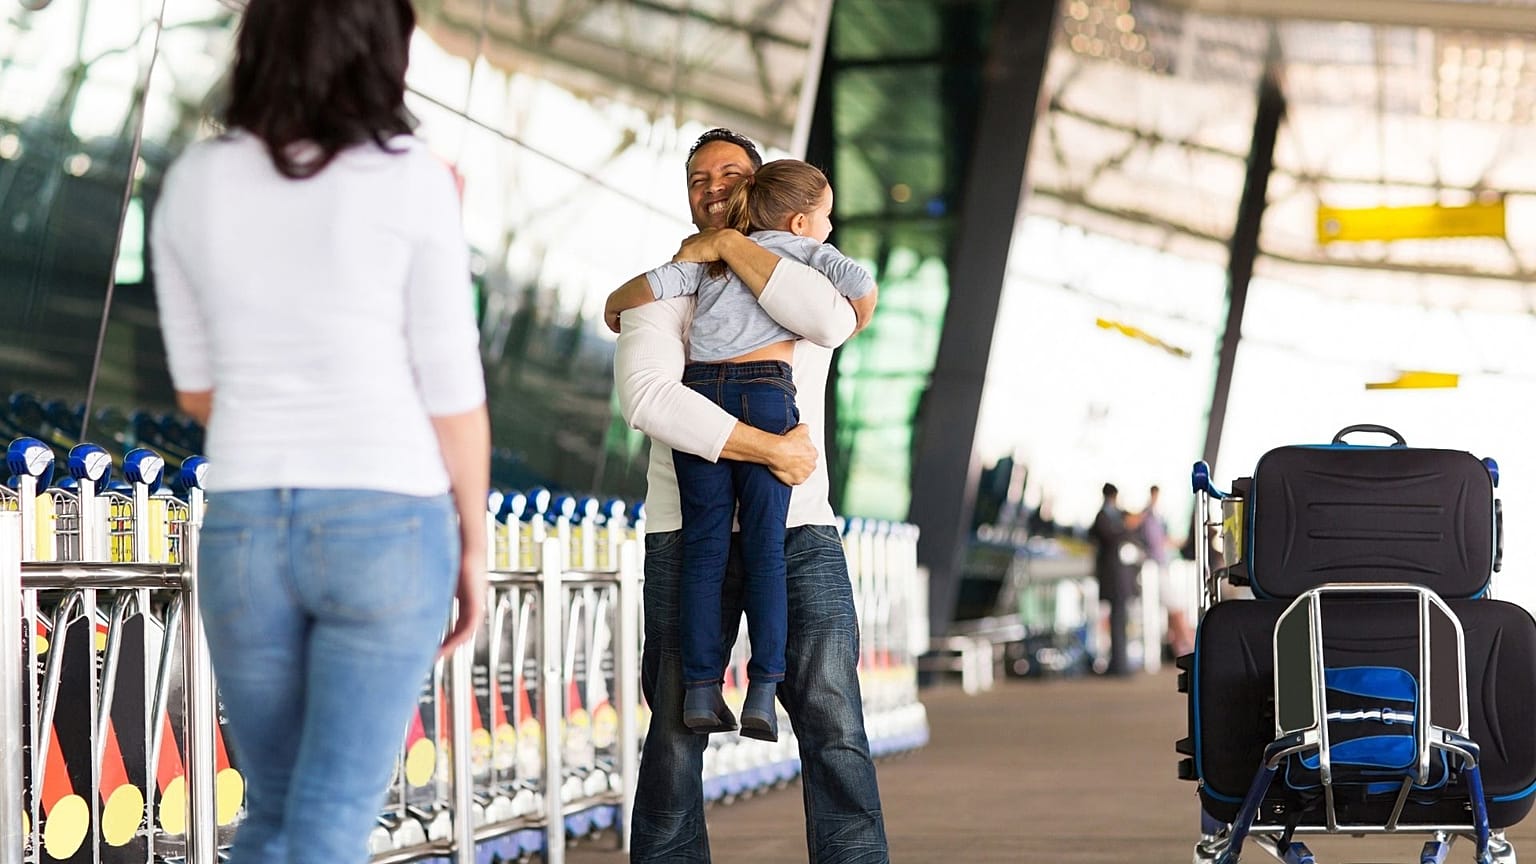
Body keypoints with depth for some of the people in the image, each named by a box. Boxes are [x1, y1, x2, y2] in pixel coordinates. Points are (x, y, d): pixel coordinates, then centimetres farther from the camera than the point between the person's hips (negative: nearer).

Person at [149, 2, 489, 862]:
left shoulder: (192, 184, 3)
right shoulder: (413, 181, -8)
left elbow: (197, 385, 11)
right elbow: (452, 386, -5)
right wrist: (475, 549, 5)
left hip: (248, 534, 4)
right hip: (386, 533, -4)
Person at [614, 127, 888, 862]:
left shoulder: (808, 280, 14)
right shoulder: (662, 291, 6)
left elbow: (830, 320, -13)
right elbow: (647, 396, -14)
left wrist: (727, 245, -8)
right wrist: (773, 451, -17)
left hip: (799, 532, 1)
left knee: (833, 719, -11)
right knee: (676, 732, -2)